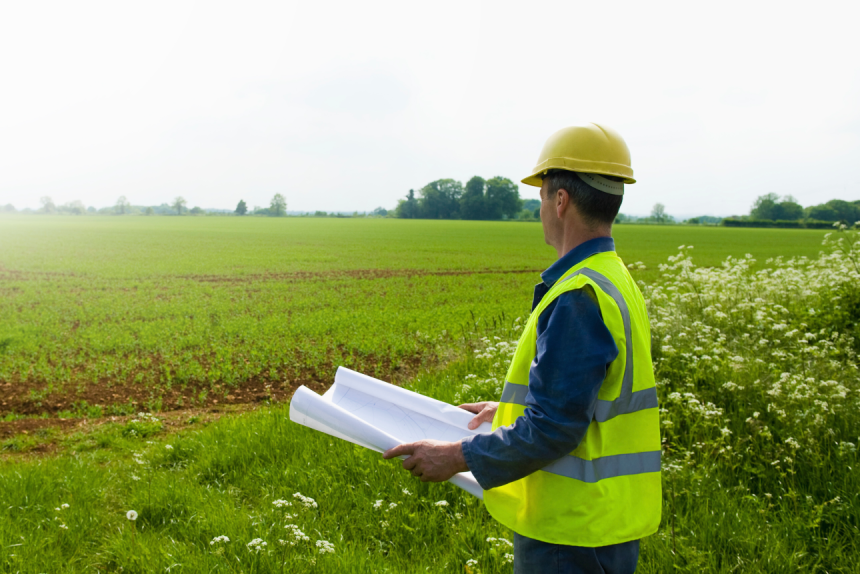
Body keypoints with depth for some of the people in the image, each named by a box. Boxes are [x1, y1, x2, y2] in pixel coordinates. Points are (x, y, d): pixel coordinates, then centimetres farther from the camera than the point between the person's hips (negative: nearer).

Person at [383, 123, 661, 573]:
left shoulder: (578, 298, -24)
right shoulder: (616, 280, 8)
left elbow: (553, 428, -25)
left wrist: (458, 456, -15)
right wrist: (507, 409, 21)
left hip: (572, 534, -9)